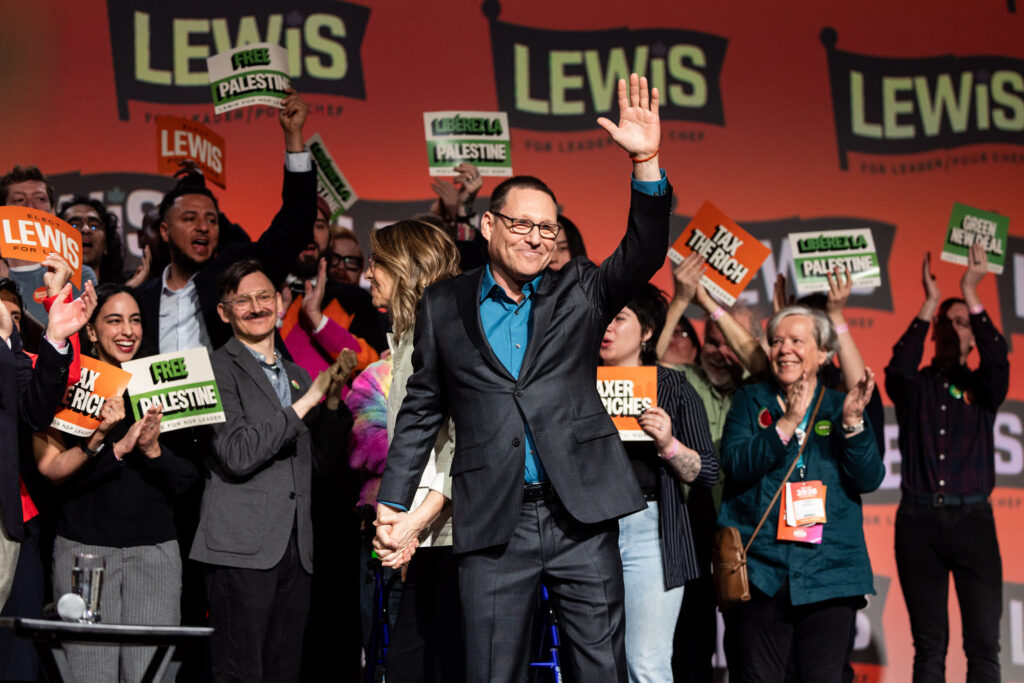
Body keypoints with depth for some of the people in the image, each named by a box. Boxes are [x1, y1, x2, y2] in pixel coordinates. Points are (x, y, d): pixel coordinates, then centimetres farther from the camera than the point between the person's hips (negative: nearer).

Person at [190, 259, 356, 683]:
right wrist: (307, 401, -13)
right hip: (243, 549, -7)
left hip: (295, 549, 7)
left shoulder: (296, 375, 20)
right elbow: (236, 456, -15)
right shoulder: (218, 369, -3)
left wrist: (333, 398, 5)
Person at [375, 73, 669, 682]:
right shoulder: (444, 306, 10)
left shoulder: (580, 293, 10)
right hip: (493, 519, 0)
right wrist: (392, 503, 9)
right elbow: (422, 410, 13)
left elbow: (643, 255, -7)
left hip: (582, 513, 0)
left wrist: (646, 164, -21)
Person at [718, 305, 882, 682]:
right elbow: (735, 465, -6)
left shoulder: (841, 406, 11)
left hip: (830, 572, 1)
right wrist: (787, 423, -13)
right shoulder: (750, 400, 10)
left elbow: (869, 480, 1)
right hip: (760, 569, -1)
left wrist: (852, 422, -12)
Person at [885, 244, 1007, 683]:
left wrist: (971, 295, -13)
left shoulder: (981, 386, 13)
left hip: (972, 519, 0)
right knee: (929, 645, 1)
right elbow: (897, 368, -12)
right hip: (919, 519, 0)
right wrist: (930, 303, -13)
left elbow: (998, 361, -10)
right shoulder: (914, 385, 11)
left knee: (984, 644, -6)